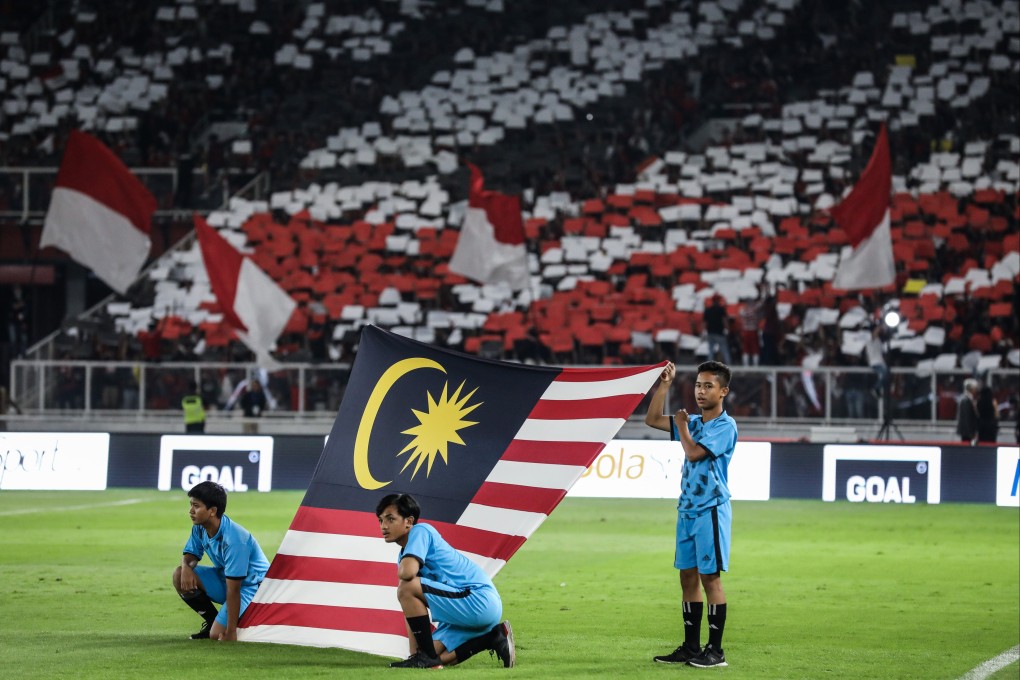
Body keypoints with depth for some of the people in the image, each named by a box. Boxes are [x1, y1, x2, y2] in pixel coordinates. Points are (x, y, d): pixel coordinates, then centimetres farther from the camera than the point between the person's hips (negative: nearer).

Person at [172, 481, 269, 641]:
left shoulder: (234, 539, -32)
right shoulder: (200, 528, -7)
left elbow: (233, 589, -31)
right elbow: (190, 555, 7)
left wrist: (231, 632, -30)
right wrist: (186, 567, -22)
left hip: (252, 587, -8)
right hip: (224, 579, 8)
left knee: (217, 635, -22)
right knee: (180, 575, -11)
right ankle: (212, 620, 6)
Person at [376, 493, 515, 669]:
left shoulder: (420, 531, -9)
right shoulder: (404, 557, 18)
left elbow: (408, 572, -28)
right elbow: (411, 610, 16)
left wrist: (401, 568, -2)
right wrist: (413, 652, 8)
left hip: (480, 601, -10)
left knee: (406, 589, -22)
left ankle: (428, 656, -14)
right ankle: (494, 638, 15)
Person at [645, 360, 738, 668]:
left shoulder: (725, 426, -10)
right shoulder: (693, 422, 13)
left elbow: (693, 452, -19)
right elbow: (652, 420, 17)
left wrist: (682, 426, -2)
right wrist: (664, 385, 9)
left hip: (711, 510, -8)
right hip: (687, 509, 8)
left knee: (710, 577, -7)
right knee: (688, 576, 9)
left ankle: (715, 651, -4)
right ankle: (691, 647, 14)